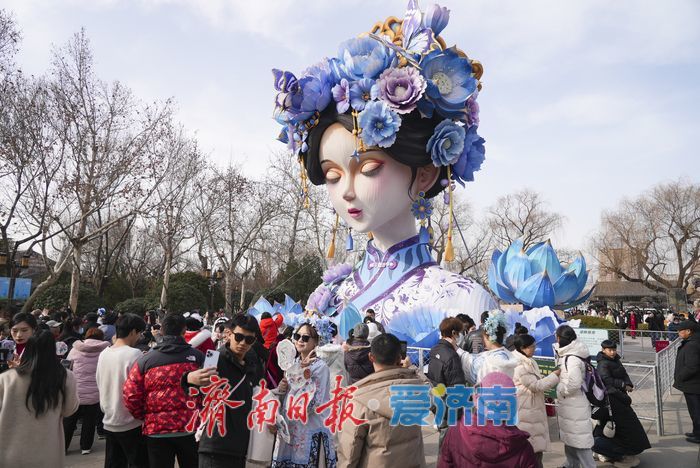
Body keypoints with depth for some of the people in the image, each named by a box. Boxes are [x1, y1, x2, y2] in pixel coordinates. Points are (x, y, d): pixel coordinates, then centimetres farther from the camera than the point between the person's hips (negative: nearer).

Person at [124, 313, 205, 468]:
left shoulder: (145, 359, -2)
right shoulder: (197, 356, -4)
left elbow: (130, 395, -4)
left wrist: (144, 417, 11)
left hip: (156, 429, 1)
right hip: (191, 427, 0)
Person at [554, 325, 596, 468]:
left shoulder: (572, 358, -23)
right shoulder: (568, 354, 7)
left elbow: (574, 383, -29)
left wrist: (560, 389, -14)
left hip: (575, 406, -11)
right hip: (568, 405, 11)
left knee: (580, 440, -2)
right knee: (570, 439, 23)